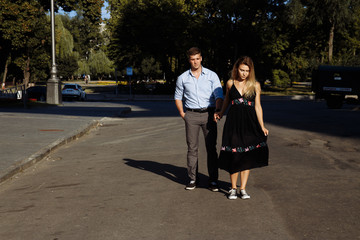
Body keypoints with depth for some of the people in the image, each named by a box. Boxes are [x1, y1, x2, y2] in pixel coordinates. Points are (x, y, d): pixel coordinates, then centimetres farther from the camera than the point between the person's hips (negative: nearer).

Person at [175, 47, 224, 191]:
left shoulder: (212, 76, 3)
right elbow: (178, 97, 18)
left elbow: (219, 96, -4)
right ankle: (193, 179, 11)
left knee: (211, 148, -2)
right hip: (191, 115, 1)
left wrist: (217, 111, -21)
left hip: (208, 114, -1)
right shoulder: (183, 78, 7)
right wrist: (182, 113, 6)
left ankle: (213, 180, 3)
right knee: (192, 148, 3)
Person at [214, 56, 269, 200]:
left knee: (247, 156, 2)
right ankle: (233, 188, 14)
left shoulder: (255, 85, 4)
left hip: (249, 123, 0)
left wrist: (262, 126, 1)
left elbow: (258, 107, 5)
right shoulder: (230, 83, 5)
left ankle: (242, 188, 10)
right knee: (234, 155, 1)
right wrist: (220, 115, 26)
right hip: (233, 121, 0)